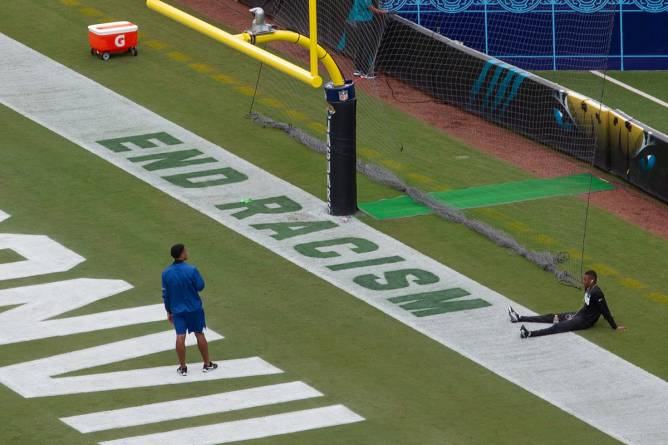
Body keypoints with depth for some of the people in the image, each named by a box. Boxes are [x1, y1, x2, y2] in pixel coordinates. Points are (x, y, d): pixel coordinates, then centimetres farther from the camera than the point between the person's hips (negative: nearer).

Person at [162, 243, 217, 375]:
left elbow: (165, 295, 1)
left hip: (177, 310, 2)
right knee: (199, 334, 11)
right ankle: (207, 364, 21)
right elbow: (200, 286, -9)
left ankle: (183, 367, 8)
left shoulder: (166, 273, -6)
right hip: (194, 308, -2)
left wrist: (169, 311, 11)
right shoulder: (191, 270, -17)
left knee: (180, 337, 4)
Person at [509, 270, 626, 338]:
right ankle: (519, 318, 10)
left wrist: (615, 327, -21)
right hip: (580, 314, 10)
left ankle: (529, 334, -43)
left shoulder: (596, 293, -24)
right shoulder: (588, 288, 5)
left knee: (558, 327, -25)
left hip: (585, 321, -10)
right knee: (552, 317, 9)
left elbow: (605, 311, -24)